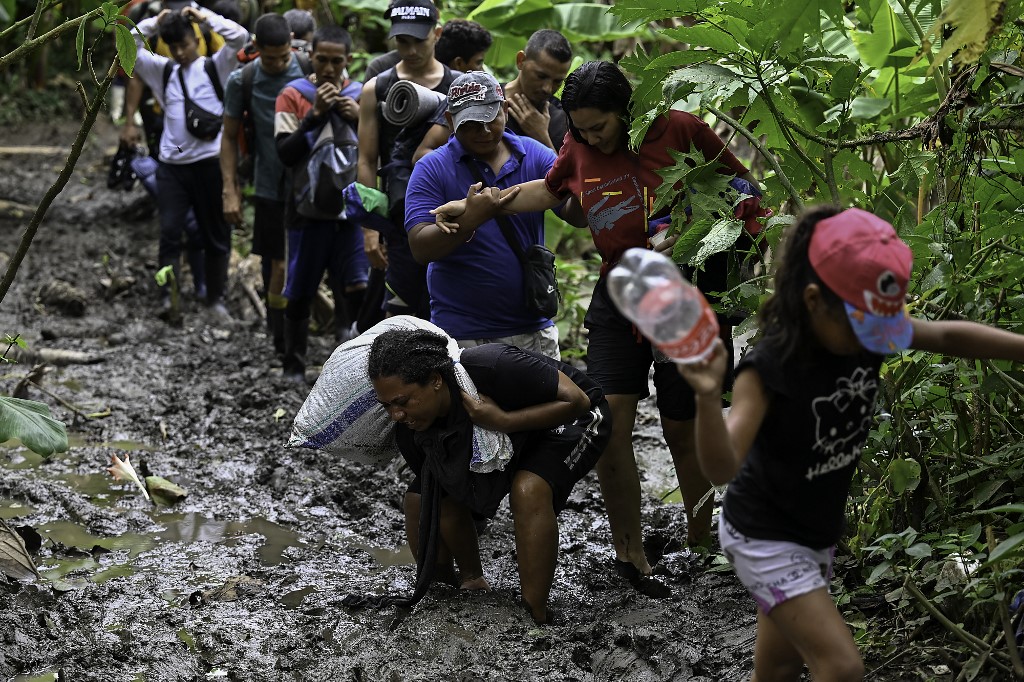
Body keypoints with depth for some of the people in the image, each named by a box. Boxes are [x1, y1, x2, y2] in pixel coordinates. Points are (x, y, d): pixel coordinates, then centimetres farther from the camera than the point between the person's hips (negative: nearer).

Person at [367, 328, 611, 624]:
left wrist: (503, 421, -40)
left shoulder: (492, 367, -40)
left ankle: (535, 617, -25)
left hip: (570, 420, -6)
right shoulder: (410, 428, -20)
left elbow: (577, 400, -31)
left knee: (528, 489, -34)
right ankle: (471, 584, 20)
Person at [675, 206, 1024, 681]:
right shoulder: (770, 367, -30)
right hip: (764, 537, -7)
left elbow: (949, 337, 2)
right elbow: (722, 468, -40)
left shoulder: (866, 329, -11)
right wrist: (708, 396, -58)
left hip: (819, 531, 7)